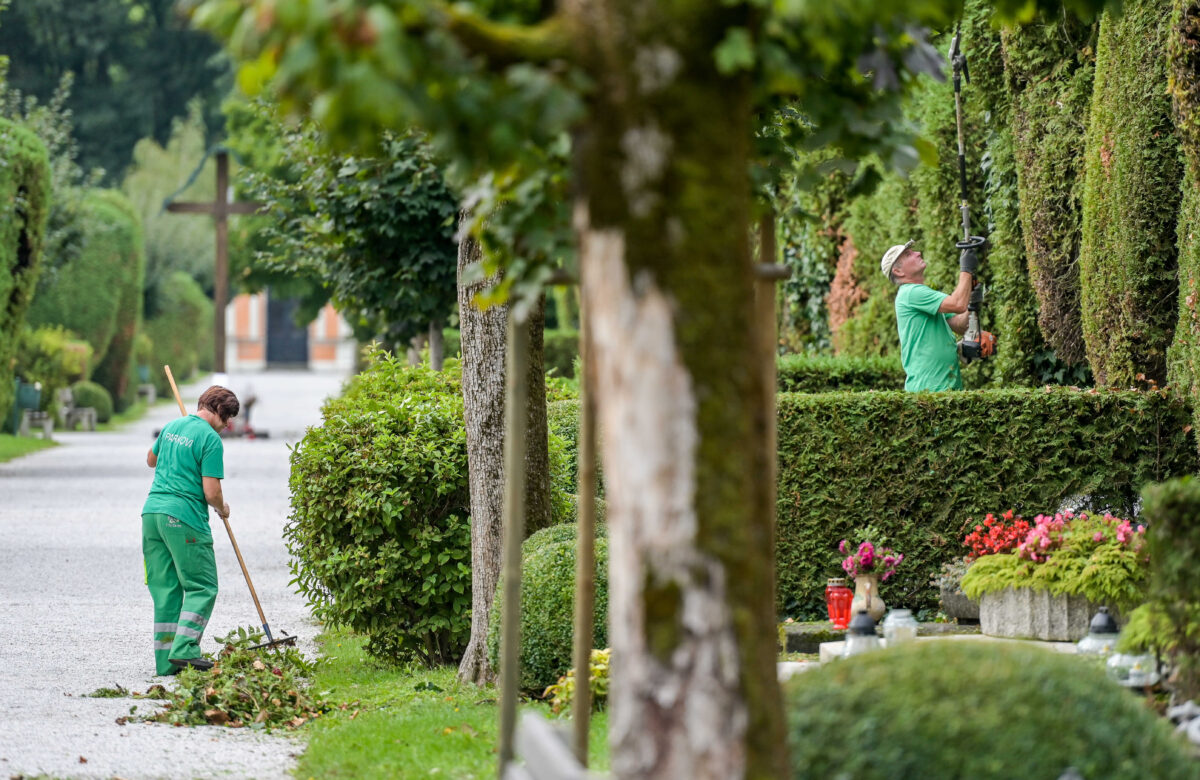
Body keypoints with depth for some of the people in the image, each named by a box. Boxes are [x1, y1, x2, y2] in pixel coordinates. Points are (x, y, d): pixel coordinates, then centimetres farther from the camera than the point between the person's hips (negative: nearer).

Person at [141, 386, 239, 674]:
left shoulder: (171, 426, 14)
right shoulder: (210, 439, -9)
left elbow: (151, 460, 32)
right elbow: (211, 492, -12)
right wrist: (222, 508, 8)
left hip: (152, 512, 7)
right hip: (185, 518, -7)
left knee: (165, 588, 10)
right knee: (201, 587, 1)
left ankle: (166, 659, 8)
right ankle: (184, 649, -12)